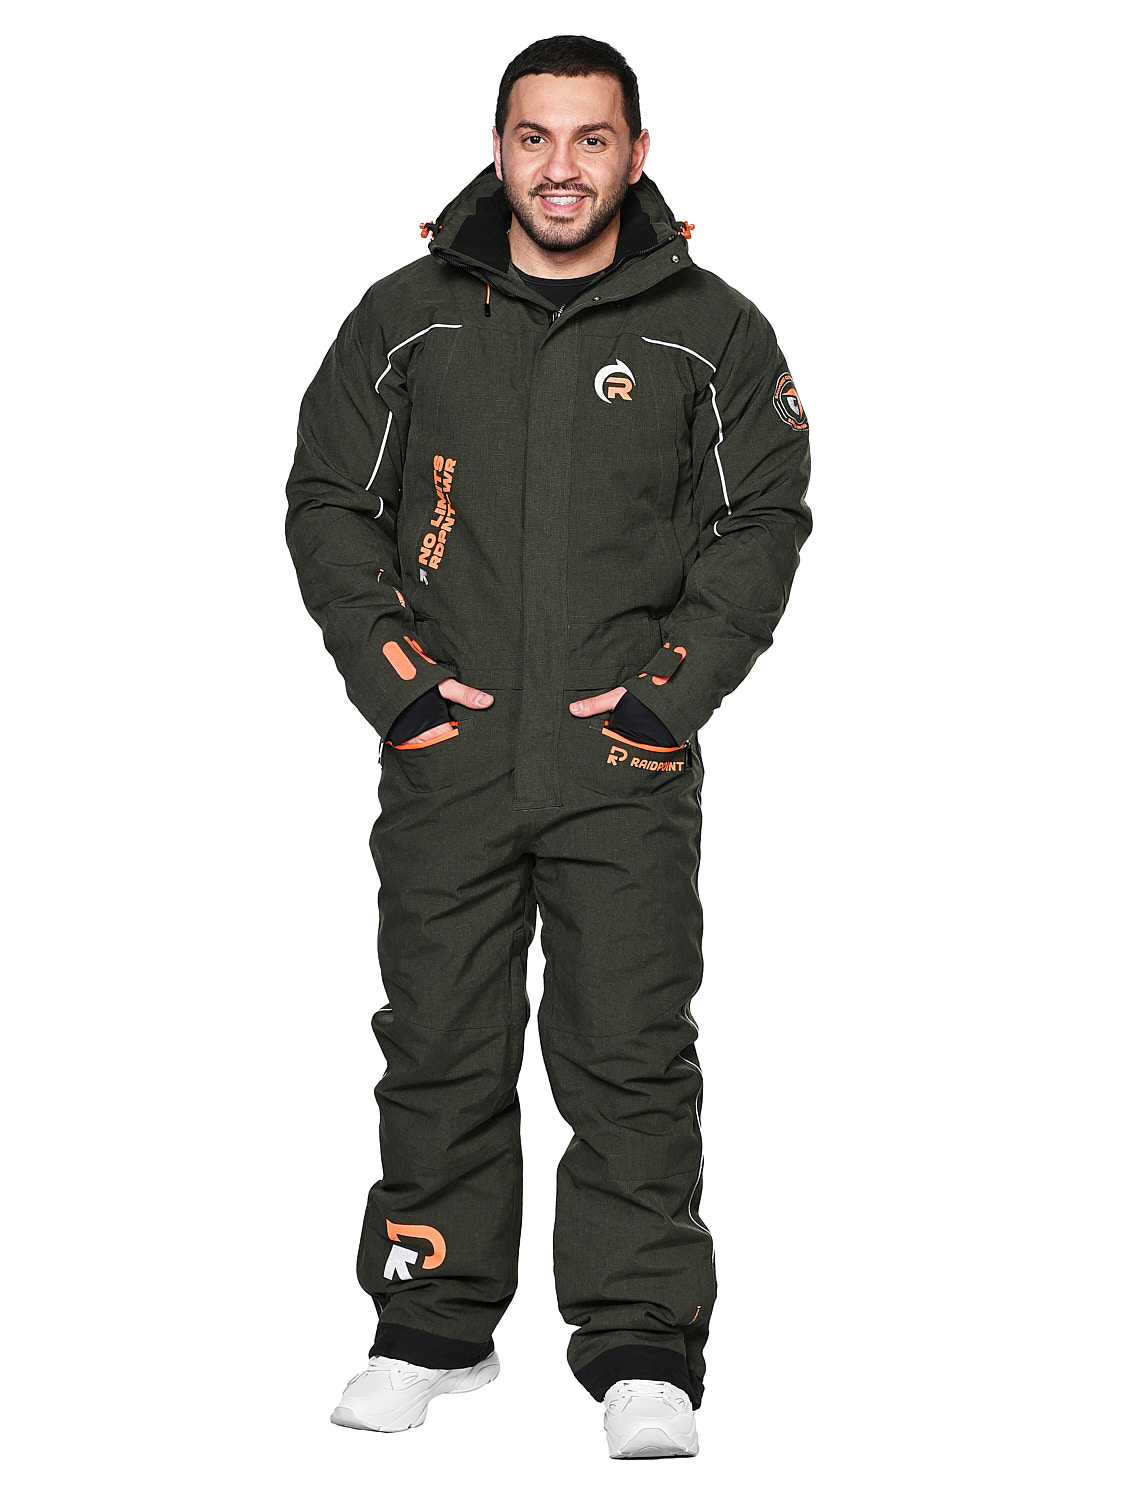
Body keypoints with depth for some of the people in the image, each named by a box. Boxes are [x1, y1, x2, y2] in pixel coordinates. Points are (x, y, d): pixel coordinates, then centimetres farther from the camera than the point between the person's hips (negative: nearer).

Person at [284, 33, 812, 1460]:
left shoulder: (711, 334, 4)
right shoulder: (404, 321, 7)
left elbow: (763, 522, 4)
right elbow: (327, 503, 10)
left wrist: (669, 689, -6)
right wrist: (392, 676, -1)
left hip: (628, 763, -1)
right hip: (445, 754, 2)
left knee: (632, 1058, -1)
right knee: (438, 1049, 7)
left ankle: (643, 1345, 9)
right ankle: (433, 1327, 21)